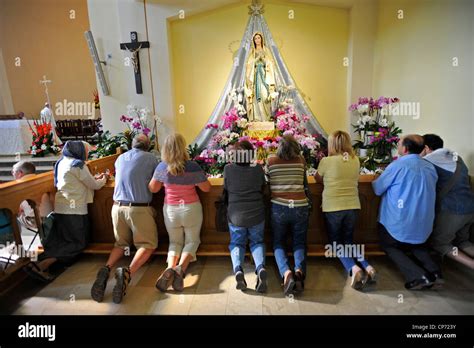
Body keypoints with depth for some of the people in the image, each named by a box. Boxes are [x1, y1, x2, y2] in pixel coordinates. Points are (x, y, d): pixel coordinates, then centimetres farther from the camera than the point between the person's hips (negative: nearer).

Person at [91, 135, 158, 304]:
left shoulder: (120, 158, 11)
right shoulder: (150, 158, -2)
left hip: (118, 206, 5)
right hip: (139, 208, -5)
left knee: (121, 243, 22)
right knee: (148, 244, 7)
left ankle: (106, 269, -4)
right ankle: (128, 272, -17)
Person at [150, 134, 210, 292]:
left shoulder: (161, 167, -9)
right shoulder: (193, 167, -17)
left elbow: (153, 189, 5)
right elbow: (206, 188, -7)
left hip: (170, 210, 2)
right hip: (191, 209, -2)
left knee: (175, 241, 20)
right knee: (192, 240, 17)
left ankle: (170, 267, -8)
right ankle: (181, 267, -10)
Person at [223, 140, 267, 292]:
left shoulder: (228, 169, -10)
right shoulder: (258, 168, -7)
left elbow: (226, 189, 4)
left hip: (236, 215, 0)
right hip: (257, 215, 1)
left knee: (237, 243, 19)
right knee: (257, 242, 20)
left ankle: (238, 269, -7)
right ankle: (260, 267, -6)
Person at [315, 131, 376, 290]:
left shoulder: (326, 161, -10)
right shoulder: (356, 161, 2)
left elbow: (318, 179, 7)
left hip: (332, 208, -4)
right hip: (353, 207, 4)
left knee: (336, 243, 13)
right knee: (348, 242, 22)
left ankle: (354, 268, -11)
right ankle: (367, 266, -1)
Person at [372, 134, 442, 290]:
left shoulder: (397, 166, -17)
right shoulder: (431, 167, 3)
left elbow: (377, 189, -8)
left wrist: (373, 181, 13)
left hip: (399, 225, -6)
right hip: (424, 225, 6)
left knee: (390, 246, 19)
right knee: (417, 246, 33)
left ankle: (417, 276, -1)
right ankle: (434, 272, 10)